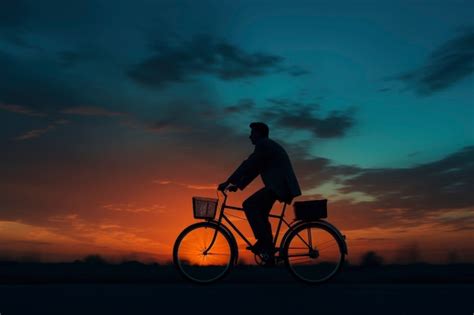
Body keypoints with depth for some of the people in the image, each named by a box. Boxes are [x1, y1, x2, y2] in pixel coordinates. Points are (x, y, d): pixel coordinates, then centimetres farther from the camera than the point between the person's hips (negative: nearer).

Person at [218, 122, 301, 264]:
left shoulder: (264, 144, -7)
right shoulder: (268, 146, 24)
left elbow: (248, 165, -14)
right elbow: (253, 169, 23)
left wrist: (228, 182, -13)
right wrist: (238, 186, 18)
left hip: (280, 185, -11)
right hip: (282, 186, 11)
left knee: (249, 205, -14)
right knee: (260, 213, 18)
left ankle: (265, 242, -14)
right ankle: (267, 249, 20)